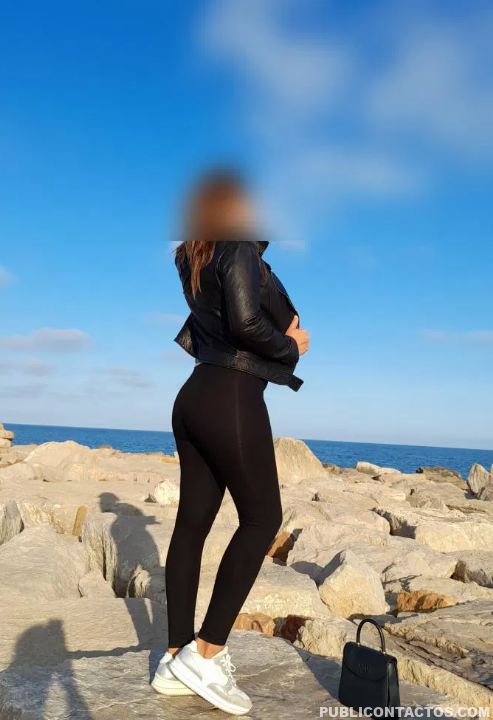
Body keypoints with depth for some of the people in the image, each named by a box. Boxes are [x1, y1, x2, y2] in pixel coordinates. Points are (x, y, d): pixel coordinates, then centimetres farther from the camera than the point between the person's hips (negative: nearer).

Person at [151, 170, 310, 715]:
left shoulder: (196, 261, 19)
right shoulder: (240, 251, -7)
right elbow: (245, 322, -20)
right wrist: (292, 348, -5)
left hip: (194, 397, 9)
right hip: (232, 399, -9)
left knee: (192, 522, 8)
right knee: (261, 518, 1)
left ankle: (176, 660, 17)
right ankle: (205, 654, 1)